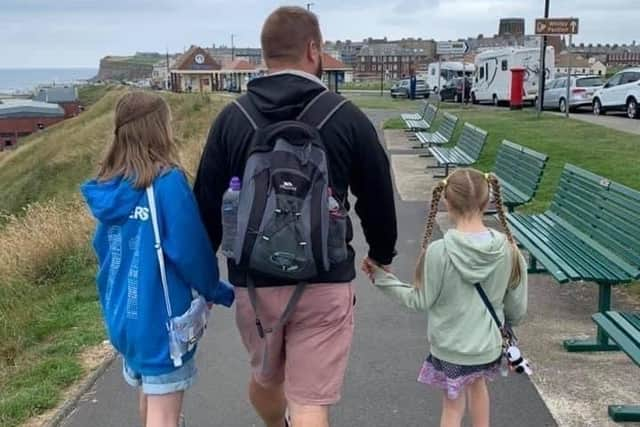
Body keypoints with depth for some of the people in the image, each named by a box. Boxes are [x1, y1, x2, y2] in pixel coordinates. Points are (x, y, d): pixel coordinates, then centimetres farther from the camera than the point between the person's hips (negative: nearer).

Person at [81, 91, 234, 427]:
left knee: (149, 396, 27)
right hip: (161, 317, -7)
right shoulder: (168, 181, -20)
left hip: (121, 315, 7)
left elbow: (103, 248, 11)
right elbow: (189, 251, -18)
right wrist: (218, 292, -1)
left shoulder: (108, 186, 1)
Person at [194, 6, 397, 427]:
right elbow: (378, 199, 2)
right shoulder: (347, 117, -6)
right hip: (325, 282, -3)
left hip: (253, 280, 3)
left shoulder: (231, 118, -2)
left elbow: (208, 204, 1)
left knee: (265, 375, 27)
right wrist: (382, 253, 21)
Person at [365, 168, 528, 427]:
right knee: (477, 383, 32)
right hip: (488, 344, 3)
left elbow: (420, 302, -14)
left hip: (450, 347, -3)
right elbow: (517, 308, -2)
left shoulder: (438, 252, -24)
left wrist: (382, 278, -6)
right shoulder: (507, 250, -13)